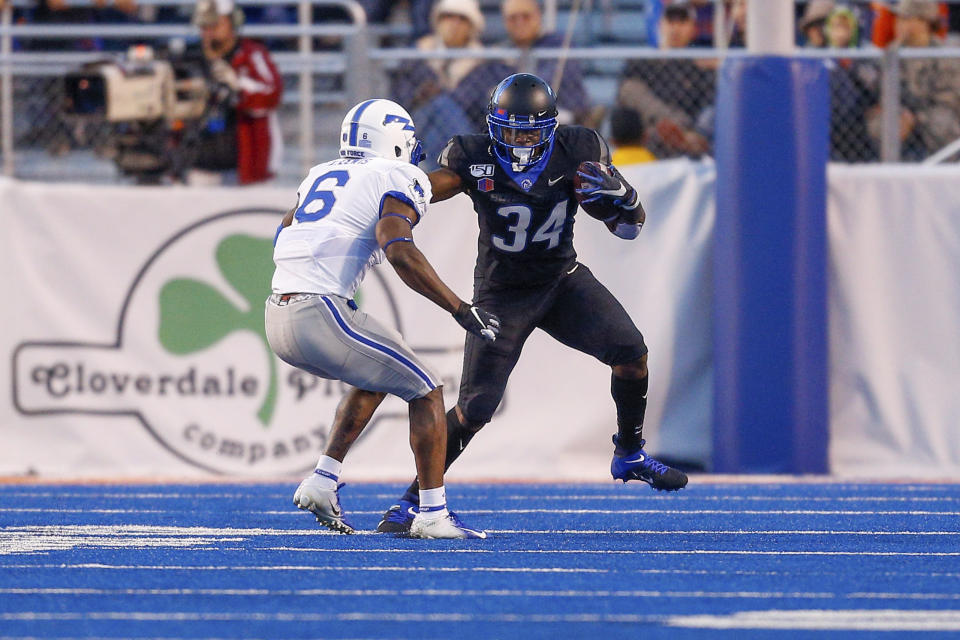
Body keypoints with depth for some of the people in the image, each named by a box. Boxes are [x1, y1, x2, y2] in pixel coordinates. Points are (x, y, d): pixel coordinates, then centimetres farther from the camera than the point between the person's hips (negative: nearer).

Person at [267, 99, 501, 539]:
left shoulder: (320, 176, 21)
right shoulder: (398, 180, -2)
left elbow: (285, 234, 33)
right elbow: (399, 251, -18)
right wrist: (461, 310, -14)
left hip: (278, 320, 8)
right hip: (320, 315, -8)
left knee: (374, 380, 30)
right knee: (425, 392, 7)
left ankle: (322, 481, 19)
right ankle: (432, 515, 3)